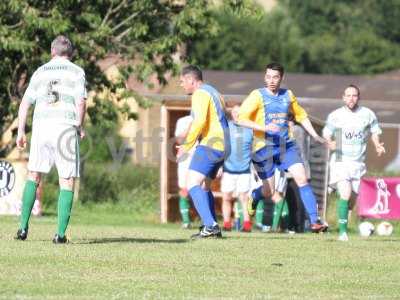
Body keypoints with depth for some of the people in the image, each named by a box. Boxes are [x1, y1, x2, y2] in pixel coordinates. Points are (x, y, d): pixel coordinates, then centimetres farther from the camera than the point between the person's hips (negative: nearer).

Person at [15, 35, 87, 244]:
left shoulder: (40, 72, 14)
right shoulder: (77, 72, 5)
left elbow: (25, 103, 10)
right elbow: (81, 102, -7)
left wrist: (21, 132, 13)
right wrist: (80, 126, 6)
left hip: (41, 126, 3)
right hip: (66, 128, -3)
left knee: (34, 176, 16)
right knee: (67, 182, 3)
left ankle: (24, 226, 6)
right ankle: (61, 233, -5)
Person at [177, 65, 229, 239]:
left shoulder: (200, 94, -8)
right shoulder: (213, 92, 22)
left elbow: (199, 122, -22)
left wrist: (186, 146, -16)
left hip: (209, 145, -10)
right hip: (222, 145, 10)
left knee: (192, 184, -15)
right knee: (204, 186, 19)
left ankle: (210, 225, -28)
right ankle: (212, 229, 17)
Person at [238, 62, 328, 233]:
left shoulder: (288, 95, 9)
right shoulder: (258, 95, -6)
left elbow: (301, 116, 25)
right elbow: (241, 119, -15)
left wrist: (316, 136, 21)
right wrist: (263, 127, -27)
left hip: (287, 146, 3)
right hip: (264, 147, -3)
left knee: (302, 179, -14)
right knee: (269, 192, 3)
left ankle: (314, 221, -15)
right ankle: (253, 197, 40)